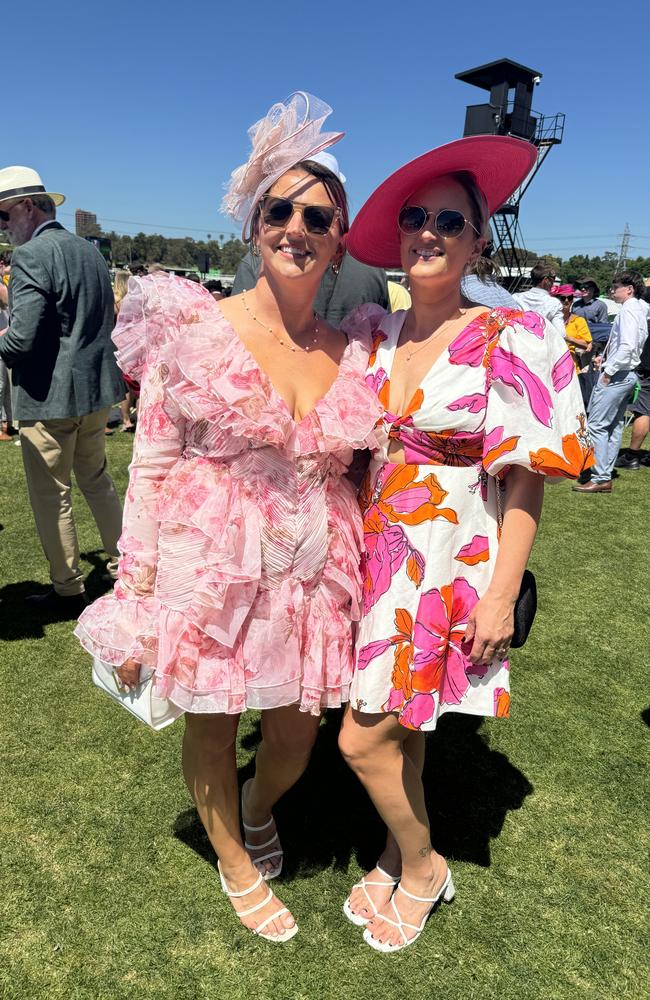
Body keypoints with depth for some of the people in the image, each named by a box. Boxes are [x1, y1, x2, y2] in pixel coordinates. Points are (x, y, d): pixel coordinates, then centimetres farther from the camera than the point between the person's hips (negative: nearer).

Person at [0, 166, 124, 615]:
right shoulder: (90, 250, 10)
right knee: (97, 480, 21)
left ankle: (68, 591, 17)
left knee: (52, 497, 5)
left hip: (50, 396, -8)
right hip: (97, 390, 8)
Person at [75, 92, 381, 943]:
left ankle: (259, 807, 54)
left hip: (311, 574, 3)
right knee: (210, 726, 15)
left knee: (296, 737, 15)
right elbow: (152, 466, -8)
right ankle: (236, 863, 47)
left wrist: (354, 573, 7)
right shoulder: (194, 328, -10)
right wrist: (136, 595, -9)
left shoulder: (351, 354, 2)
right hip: (208, 565, -3)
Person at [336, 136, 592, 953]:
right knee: (396, 731, 17)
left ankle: (421, 868, 29)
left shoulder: (511, 341, -9)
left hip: (447, 560, -4)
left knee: (364, 739, 0)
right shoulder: (371, 334, 4)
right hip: (371, 551, 5)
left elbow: (526, 479, -10)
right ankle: (399, 859, 42)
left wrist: (502, 593, -13)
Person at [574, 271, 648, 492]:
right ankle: (605, 475, 18)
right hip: (628, 374, 10)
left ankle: (600, 479, -10)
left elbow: (627, 346, -23)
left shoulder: (628, 310, -13)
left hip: (617, 374, -10)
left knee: (597, 424, -10)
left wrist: (609, 370, -18)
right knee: (614, 425, 12)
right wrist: (607, 357, 9)